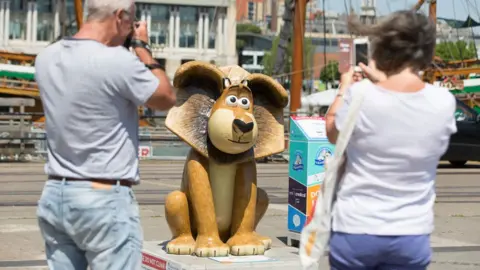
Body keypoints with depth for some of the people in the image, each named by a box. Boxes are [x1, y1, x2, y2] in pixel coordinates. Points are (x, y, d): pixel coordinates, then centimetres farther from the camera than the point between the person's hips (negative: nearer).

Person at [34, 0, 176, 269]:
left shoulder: (46, 59, 4)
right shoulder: (119, 61, -17)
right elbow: (167, 99, 0)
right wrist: (143, 46, 8)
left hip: (54, 195, 7)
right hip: (105, 200, -7)